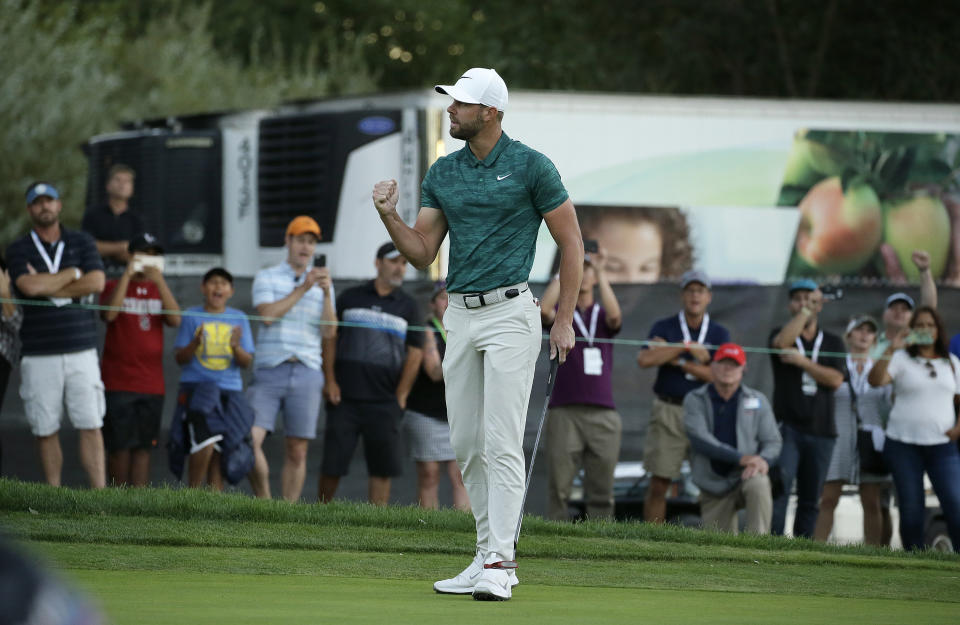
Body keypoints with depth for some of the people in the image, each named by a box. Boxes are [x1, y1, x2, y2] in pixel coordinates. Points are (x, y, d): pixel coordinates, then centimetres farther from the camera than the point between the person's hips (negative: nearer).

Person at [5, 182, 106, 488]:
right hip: (39, 356, 0)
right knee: (46, 431, 1)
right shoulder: (18, 249, 6)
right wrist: (72, 274, -2)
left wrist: (48, 288, -7)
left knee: (91, 426, -6)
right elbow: (29, 286, -13)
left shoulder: (81, 242, 11)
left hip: (81, 349, 0)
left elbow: (97, 282, -5)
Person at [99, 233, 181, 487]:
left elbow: (175, 320, -4)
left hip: (151, 384, 3)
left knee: (143, 447, 1)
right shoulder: (115, 286, 6)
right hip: (117, 382, -3)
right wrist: (127, 274, -16)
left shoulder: (159, 289, 15)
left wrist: (160, 281, -13)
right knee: (120, 447, -5)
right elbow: (108, 314, -16)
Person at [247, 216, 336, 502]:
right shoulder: (266, 277, 9)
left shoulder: (322, 283, 15)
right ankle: (265, 503, 0)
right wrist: (302, 289, -11)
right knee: (250, 440, -16)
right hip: (269, 371, -2)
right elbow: (268, 314, -9)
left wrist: (326, 294, -9)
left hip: (306, 372, 2)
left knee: (297, 451, -1)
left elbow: (329, 332, 4)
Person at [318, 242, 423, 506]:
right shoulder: (350, 298, 9)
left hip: (384, 402, 0)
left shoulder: (408, 307, 10)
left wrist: (400, 396, 1)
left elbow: (415, 353, 8)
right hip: (345, 398, 0)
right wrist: (330, 381, 0)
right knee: (332, 463, -2)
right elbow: (330, 339, 10)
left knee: (382, 467, -5)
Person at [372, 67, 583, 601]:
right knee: (466, 444, 6)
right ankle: (489, 554, 13)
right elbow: (423, 253, 11)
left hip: (510, 312, -6)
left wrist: (566, 319, -6)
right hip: (460, 315, 7)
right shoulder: (442, 174, 11)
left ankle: (499, 563, -13)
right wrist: (390, 216, -7)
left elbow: (572, 242, -1)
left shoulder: (530, 166, -5)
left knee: (502, 443, -11)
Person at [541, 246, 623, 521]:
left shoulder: (603, 314, 14)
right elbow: (544, 310, -13)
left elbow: (615, 316, -10)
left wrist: (601, 272, -11)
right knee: (559, 486, -7)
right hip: (564, 412, -2)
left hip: (603, 413, 2)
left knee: (601, 491, 0)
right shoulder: (561, 313, 10)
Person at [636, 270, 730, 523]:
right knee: (658, 483, -2)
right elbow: (644, 360, -13)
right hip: (668, 410, -1)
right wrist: (688, 348, -14)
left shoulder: (719, 334, 8)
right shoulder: (664, 327, 5)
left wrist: (677, 361, -11)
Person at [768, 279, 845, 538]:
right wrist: (805, 311, -13)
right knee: (779, 487, -20)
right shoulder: (780, 334, 8)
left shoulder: (833, 343, 13)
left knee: (811, 501, 4)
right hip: (787, 427, -3)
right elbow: (782, 342, -19)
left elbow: (835, 379, -2)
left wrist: (803, 362, -9)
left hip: (821, 431, 3)